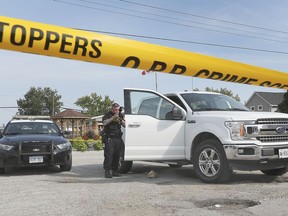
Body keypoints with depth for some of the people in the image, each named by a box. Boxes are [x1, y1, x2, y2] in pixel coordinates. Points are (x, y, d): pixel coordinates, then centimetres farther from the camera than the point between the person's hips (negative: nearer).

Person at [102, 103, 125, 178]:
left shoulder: (121, 115, 15)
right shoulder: (107, 115, 4)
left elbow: (125, 125, 9)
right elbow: (104, 123, -13)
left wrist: (121, 120, -9)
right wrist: (113, 117, -16)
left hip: (118, 138, 4)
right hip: (109, 138, -4)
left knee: (117, 155, 4)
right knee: (109, 155, -10)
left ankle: (114, 171, 13)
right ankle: (107, 171, -9)